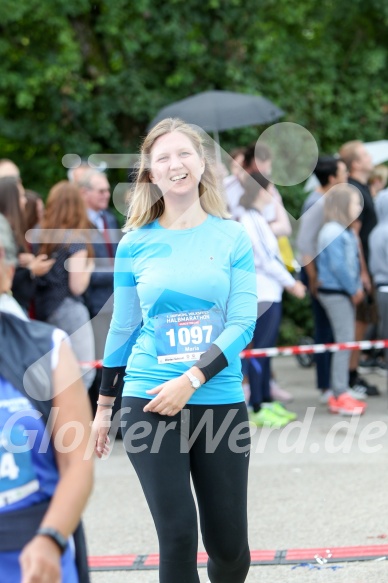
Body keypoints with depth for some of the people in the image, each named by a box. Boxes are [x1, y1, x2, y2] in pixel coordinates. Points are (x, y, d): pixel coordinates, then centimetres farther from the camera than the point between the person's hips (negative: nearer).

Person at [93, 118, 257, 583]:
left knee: (229, 541, 4)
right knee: (178, 534, -7)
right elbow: (122, 327, 11)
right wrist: (103, 406, 14)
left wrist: (191, 380, -16)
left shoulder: (232, 238, 2)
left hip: (220, 402, 1)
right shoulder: (136, 243, 4)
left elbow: (243, 322, -4)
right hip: (148, 403, 0)